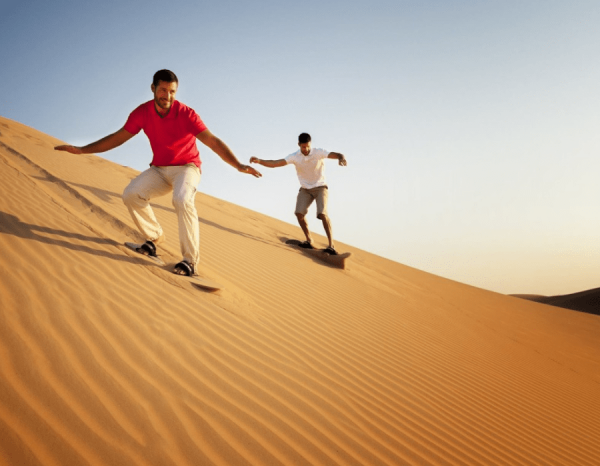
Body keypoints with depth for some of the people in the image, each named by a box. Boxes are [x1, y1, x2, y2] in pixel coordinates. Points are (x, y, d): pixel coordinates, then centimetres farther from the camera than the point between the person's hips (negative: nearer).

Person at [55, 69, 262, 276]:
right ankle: (155, 237, 6)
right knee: (131, 194, -18)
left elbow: (213, 141, -25)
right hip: (159, 169, 4)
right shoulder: (142, 113, -7)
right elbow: (117, 137, 2)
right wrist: (82, 150, -2)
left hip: (187, 167, -4)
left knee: (182, 200, -34)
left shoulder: (186, 114, -18)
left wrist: (238, 165, -38)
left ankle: (191, 260, -25)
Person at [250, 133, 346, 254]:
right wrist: (259, 161, -32)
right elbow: (275, 164, -17)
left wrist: (341, 158, -54)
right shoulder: (294, 157, -10)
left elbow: (336, 154, -29)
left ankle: (331, 245, -17)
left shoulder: (319, 153, -16)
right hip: (305, 189, 3)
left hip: (320, 187, -3)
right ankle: (309, 241, 1)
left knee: (322, 213, -22)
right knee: (299, 212, -15)